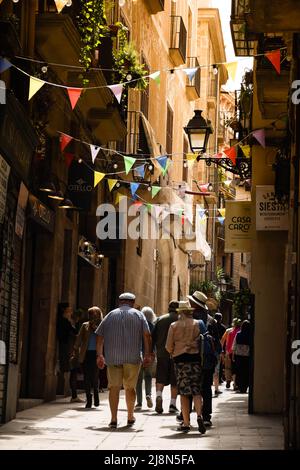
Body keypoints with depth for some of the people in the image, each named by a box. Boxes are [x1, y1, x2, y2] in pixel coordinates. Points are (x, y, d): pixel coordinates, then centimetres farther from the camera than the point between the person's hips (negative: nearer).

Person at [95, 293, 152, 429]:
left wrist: (99, 355, 10)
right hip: (132, 357, 0)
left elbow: (100, 336, 7)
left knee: (114, 387, 0)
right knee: (130, 388, 11)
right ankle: (130, 417, 21)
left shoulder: (110, 315, 12)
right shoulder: (138, 315, 8)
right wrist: (148, 354, 0)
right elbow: (146, 335, -3)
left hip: (113, 357, 0)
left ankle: (114, 419, -6)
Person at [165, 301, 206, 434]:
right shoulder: (198, 324, 0)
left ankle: (186, 423, 3)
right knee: (196, 390, 3)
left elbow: (168, 346, 1)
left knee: (184, 391, 4)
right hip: (195, 358, 0)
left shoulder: (174, 326, 1)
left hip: (180, 359, 0)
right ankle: (199, 415, -20)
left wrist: (173, 353, 20)